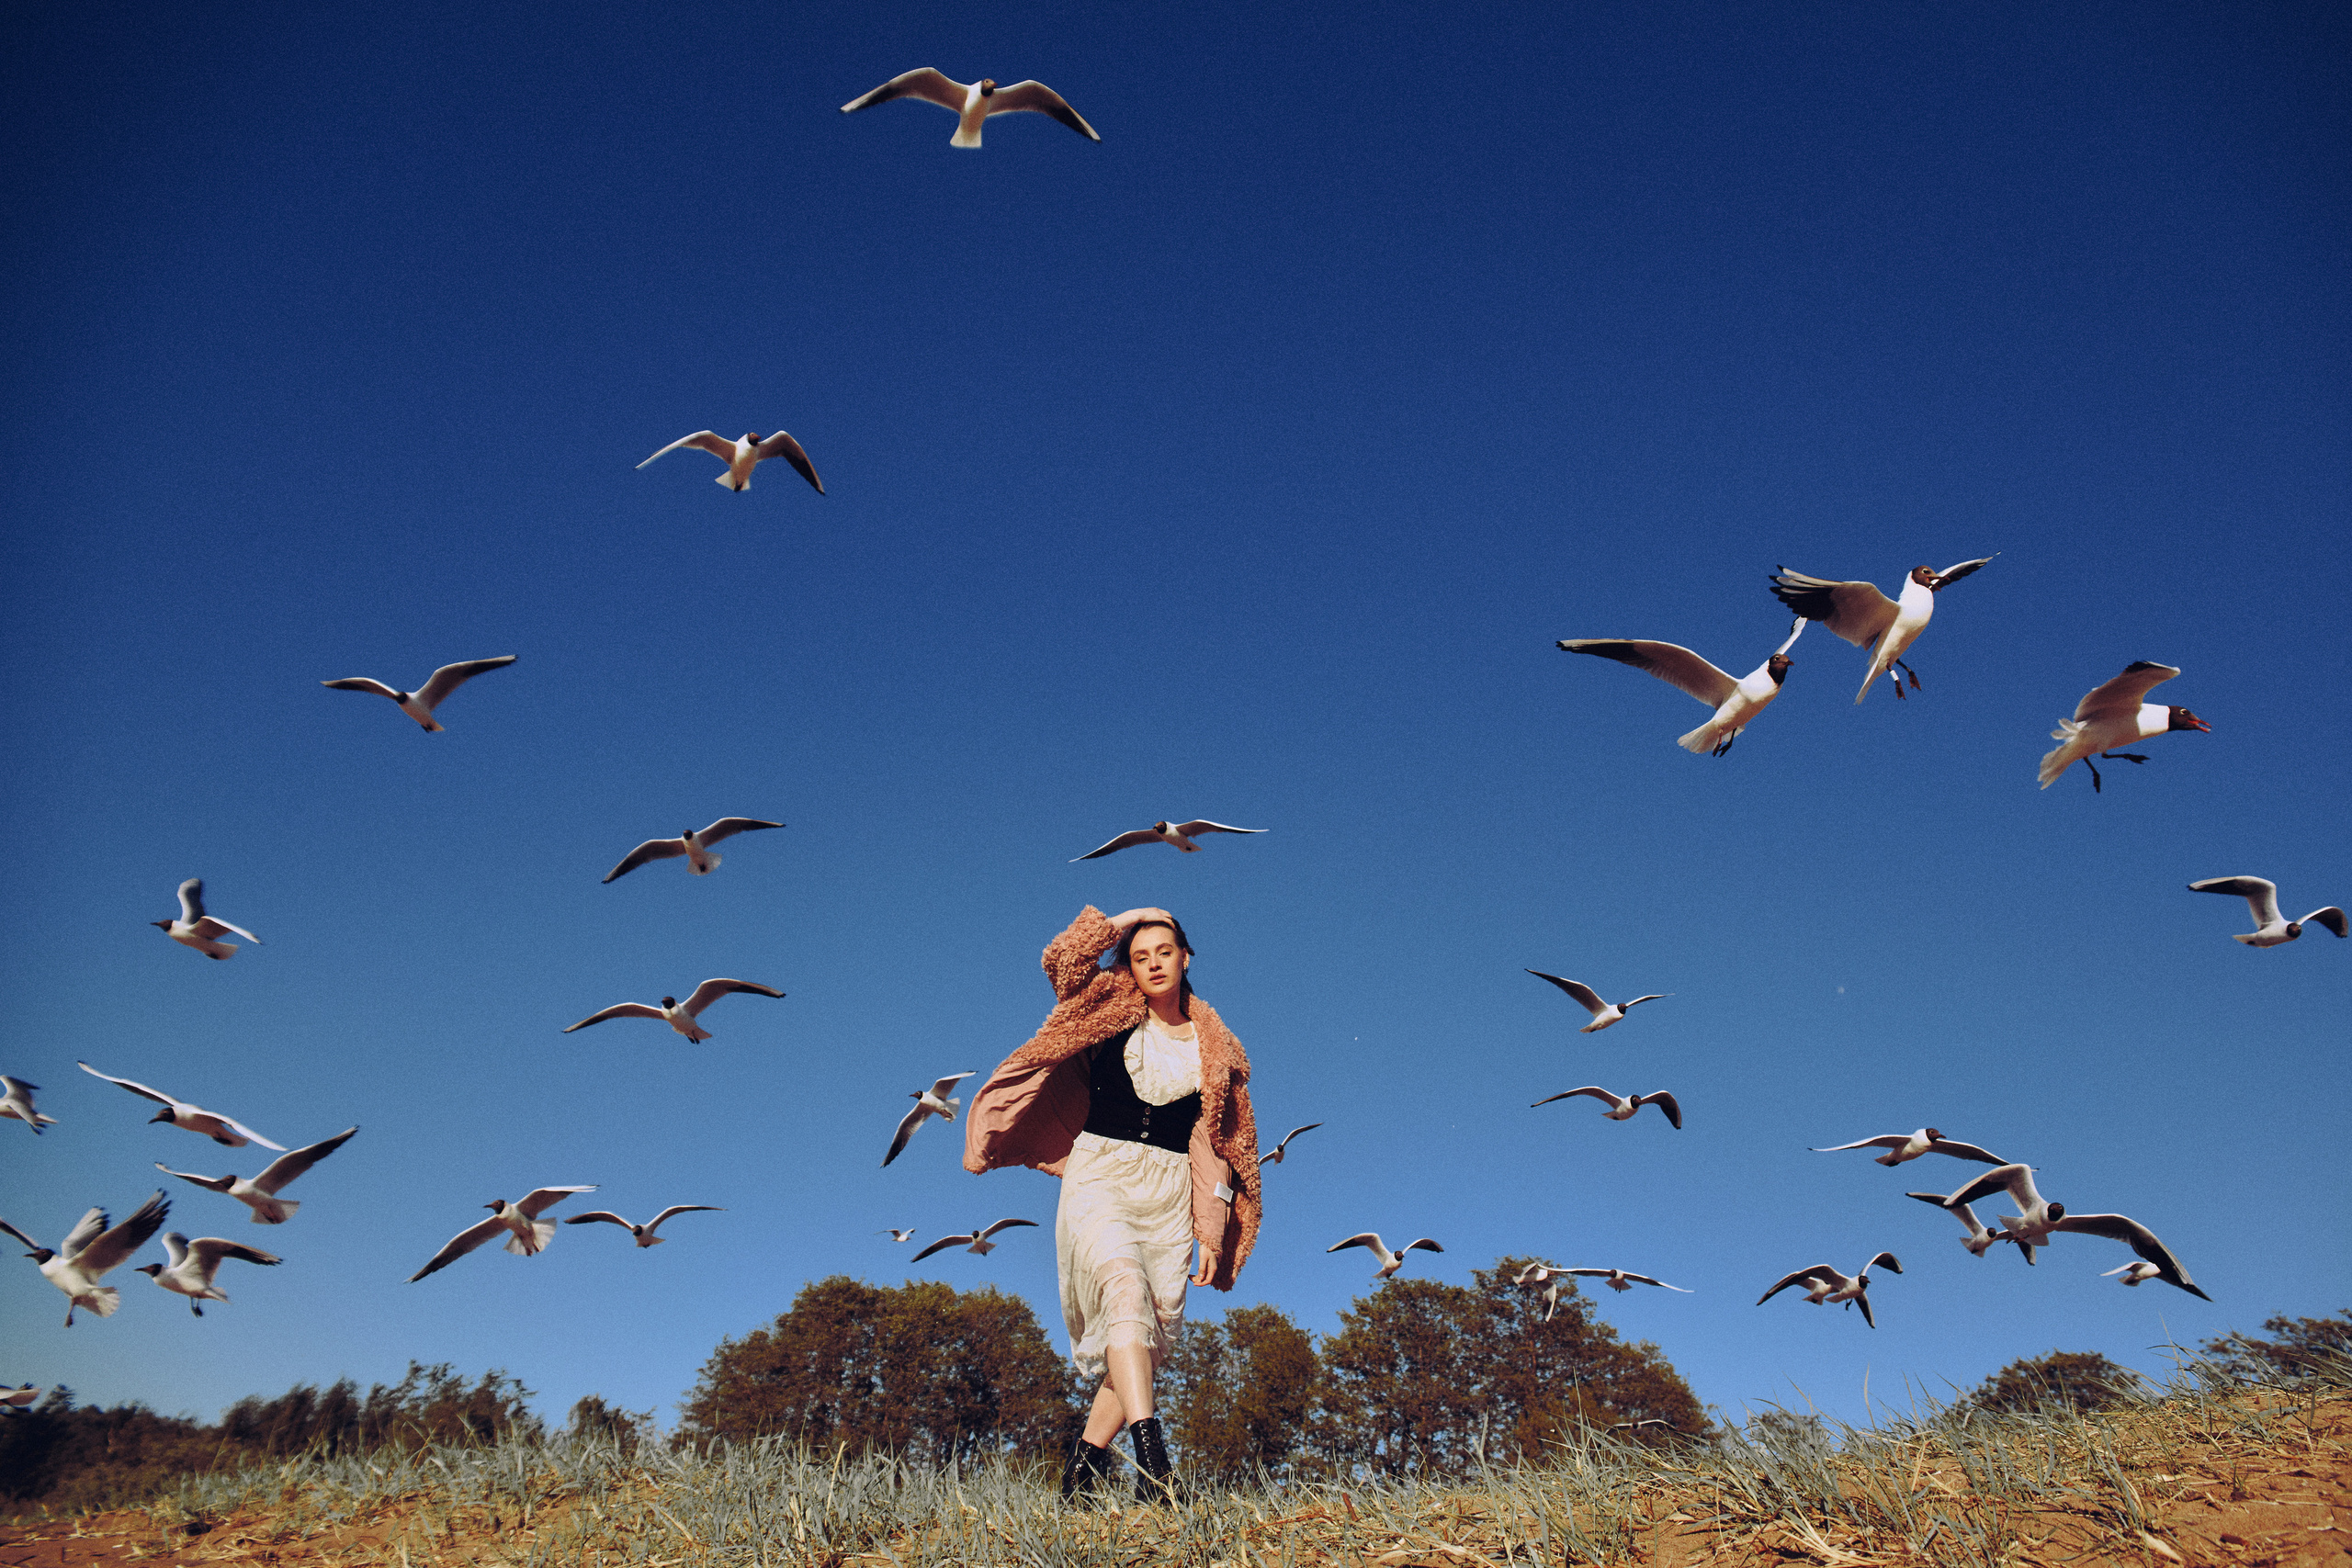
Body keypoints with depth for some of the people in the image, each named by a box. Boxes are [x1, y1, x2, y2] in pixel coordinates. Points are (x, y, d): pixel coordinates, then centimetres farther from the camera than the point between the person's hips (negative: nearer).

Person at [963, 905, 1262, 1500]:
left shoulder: (1214, 1049, 13)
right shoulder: (1112, 1010, 10)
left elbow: (1216, 1146, 11)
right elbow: (1062, 959, -8)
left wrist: (1212, 1232, 4)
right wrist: (1125, 918, 3)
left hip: (1170, 1191, 3)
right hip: (1100, 1176, -3)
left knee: (1156, 1328, -5)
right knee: (1125, 1287, -27)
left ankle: (1088, 1454, 8)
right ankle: (1148, 1448, -38)